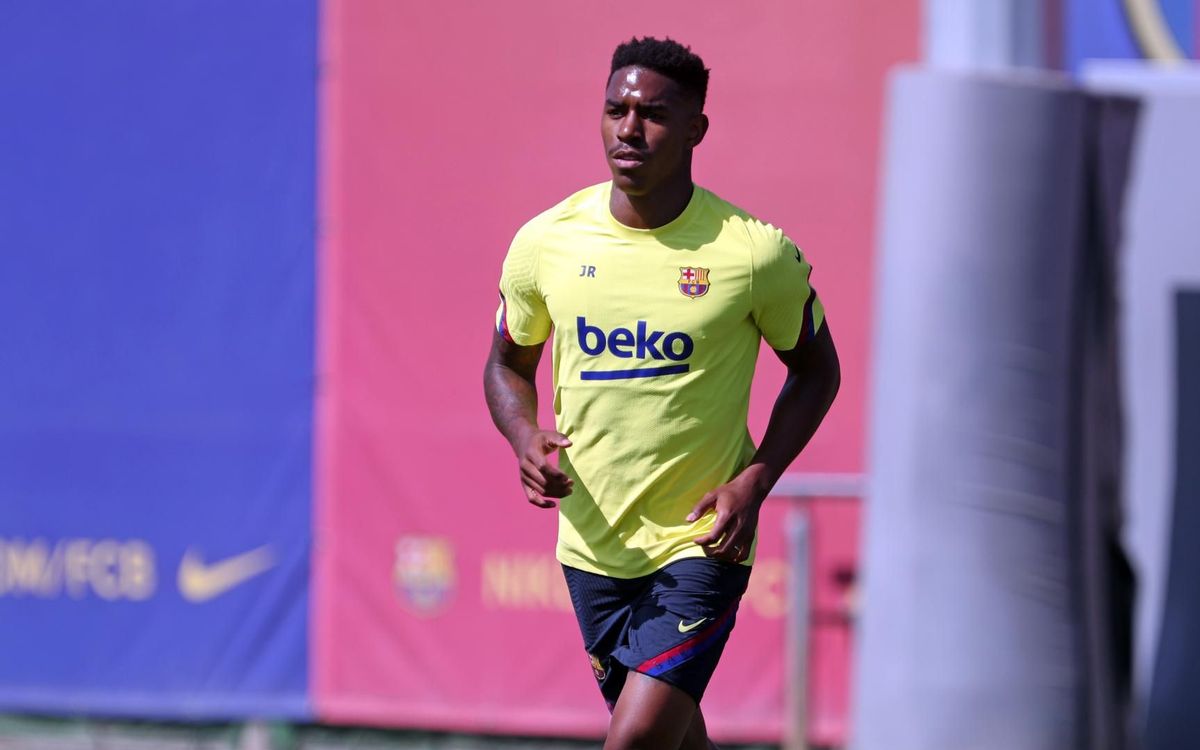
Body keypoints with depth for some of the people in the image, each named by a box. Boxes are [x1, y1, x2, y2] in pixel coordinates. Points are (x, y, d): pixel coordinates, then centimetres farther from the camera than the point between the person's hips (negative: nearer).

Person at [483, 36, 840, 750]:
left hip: (702, 541, -4)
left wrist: (753, 484, -10)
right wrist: (529, 442, -9)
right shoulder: (546, 243, -3)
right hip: (593, 543, 4)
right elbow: (509, 363, 13)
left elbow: (816, 369, 4)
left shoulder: (756, 253, -11)